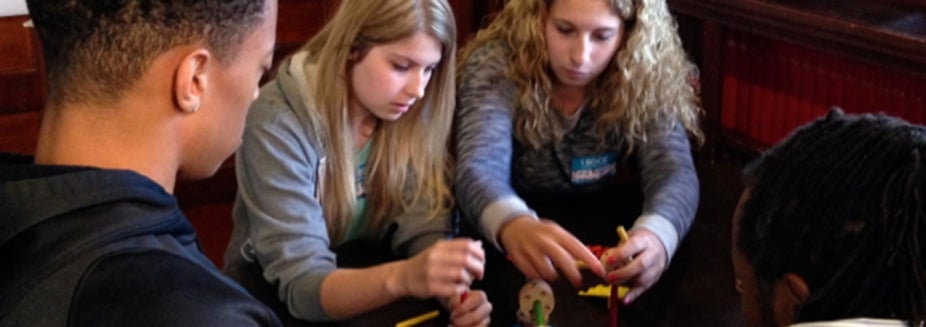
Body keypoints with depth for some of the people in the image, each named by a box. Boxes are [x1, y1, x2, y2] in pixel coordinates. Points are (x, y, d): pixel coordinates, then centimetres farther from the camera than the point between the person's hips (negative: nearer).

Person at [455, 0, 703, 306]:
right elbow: (479, 169, -32)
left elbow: (675, 171, -24)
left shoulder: (645, 81, -11)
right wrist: (513, 225, -56)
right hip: (500, 249, -1)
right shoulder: (497, 65, -18)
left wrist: (655, 234, -49)